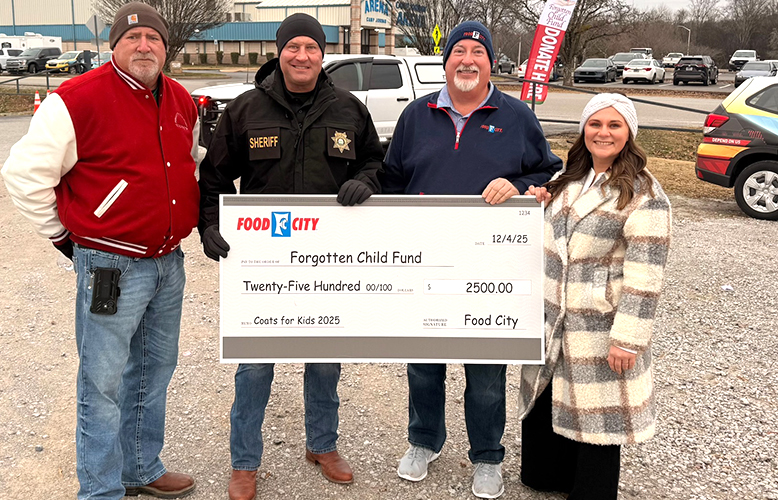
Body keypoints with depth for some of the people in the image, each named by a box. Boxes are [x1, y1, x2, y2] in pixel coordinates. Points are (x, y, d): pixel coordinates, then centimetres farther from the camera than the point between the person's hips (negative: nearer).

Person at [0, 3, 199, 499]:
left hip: (169, 263, 7)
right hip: (111, 267, -7)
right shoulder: (78, 101, -14)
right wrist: (63, 235, -5)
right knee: (104, 383, 1)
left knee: (154, 371, 18)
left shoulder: (183, 103, 8)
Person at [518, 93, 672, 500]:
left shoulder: (643, 195, -14)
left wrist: (627, 339, -22)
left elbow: (645, 273, -19)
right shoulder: (570, 180, 10)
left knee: (595, 413, 6)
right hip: (552, 318, 7)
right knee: (545, 398, 19)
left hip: (600, 326, -7)